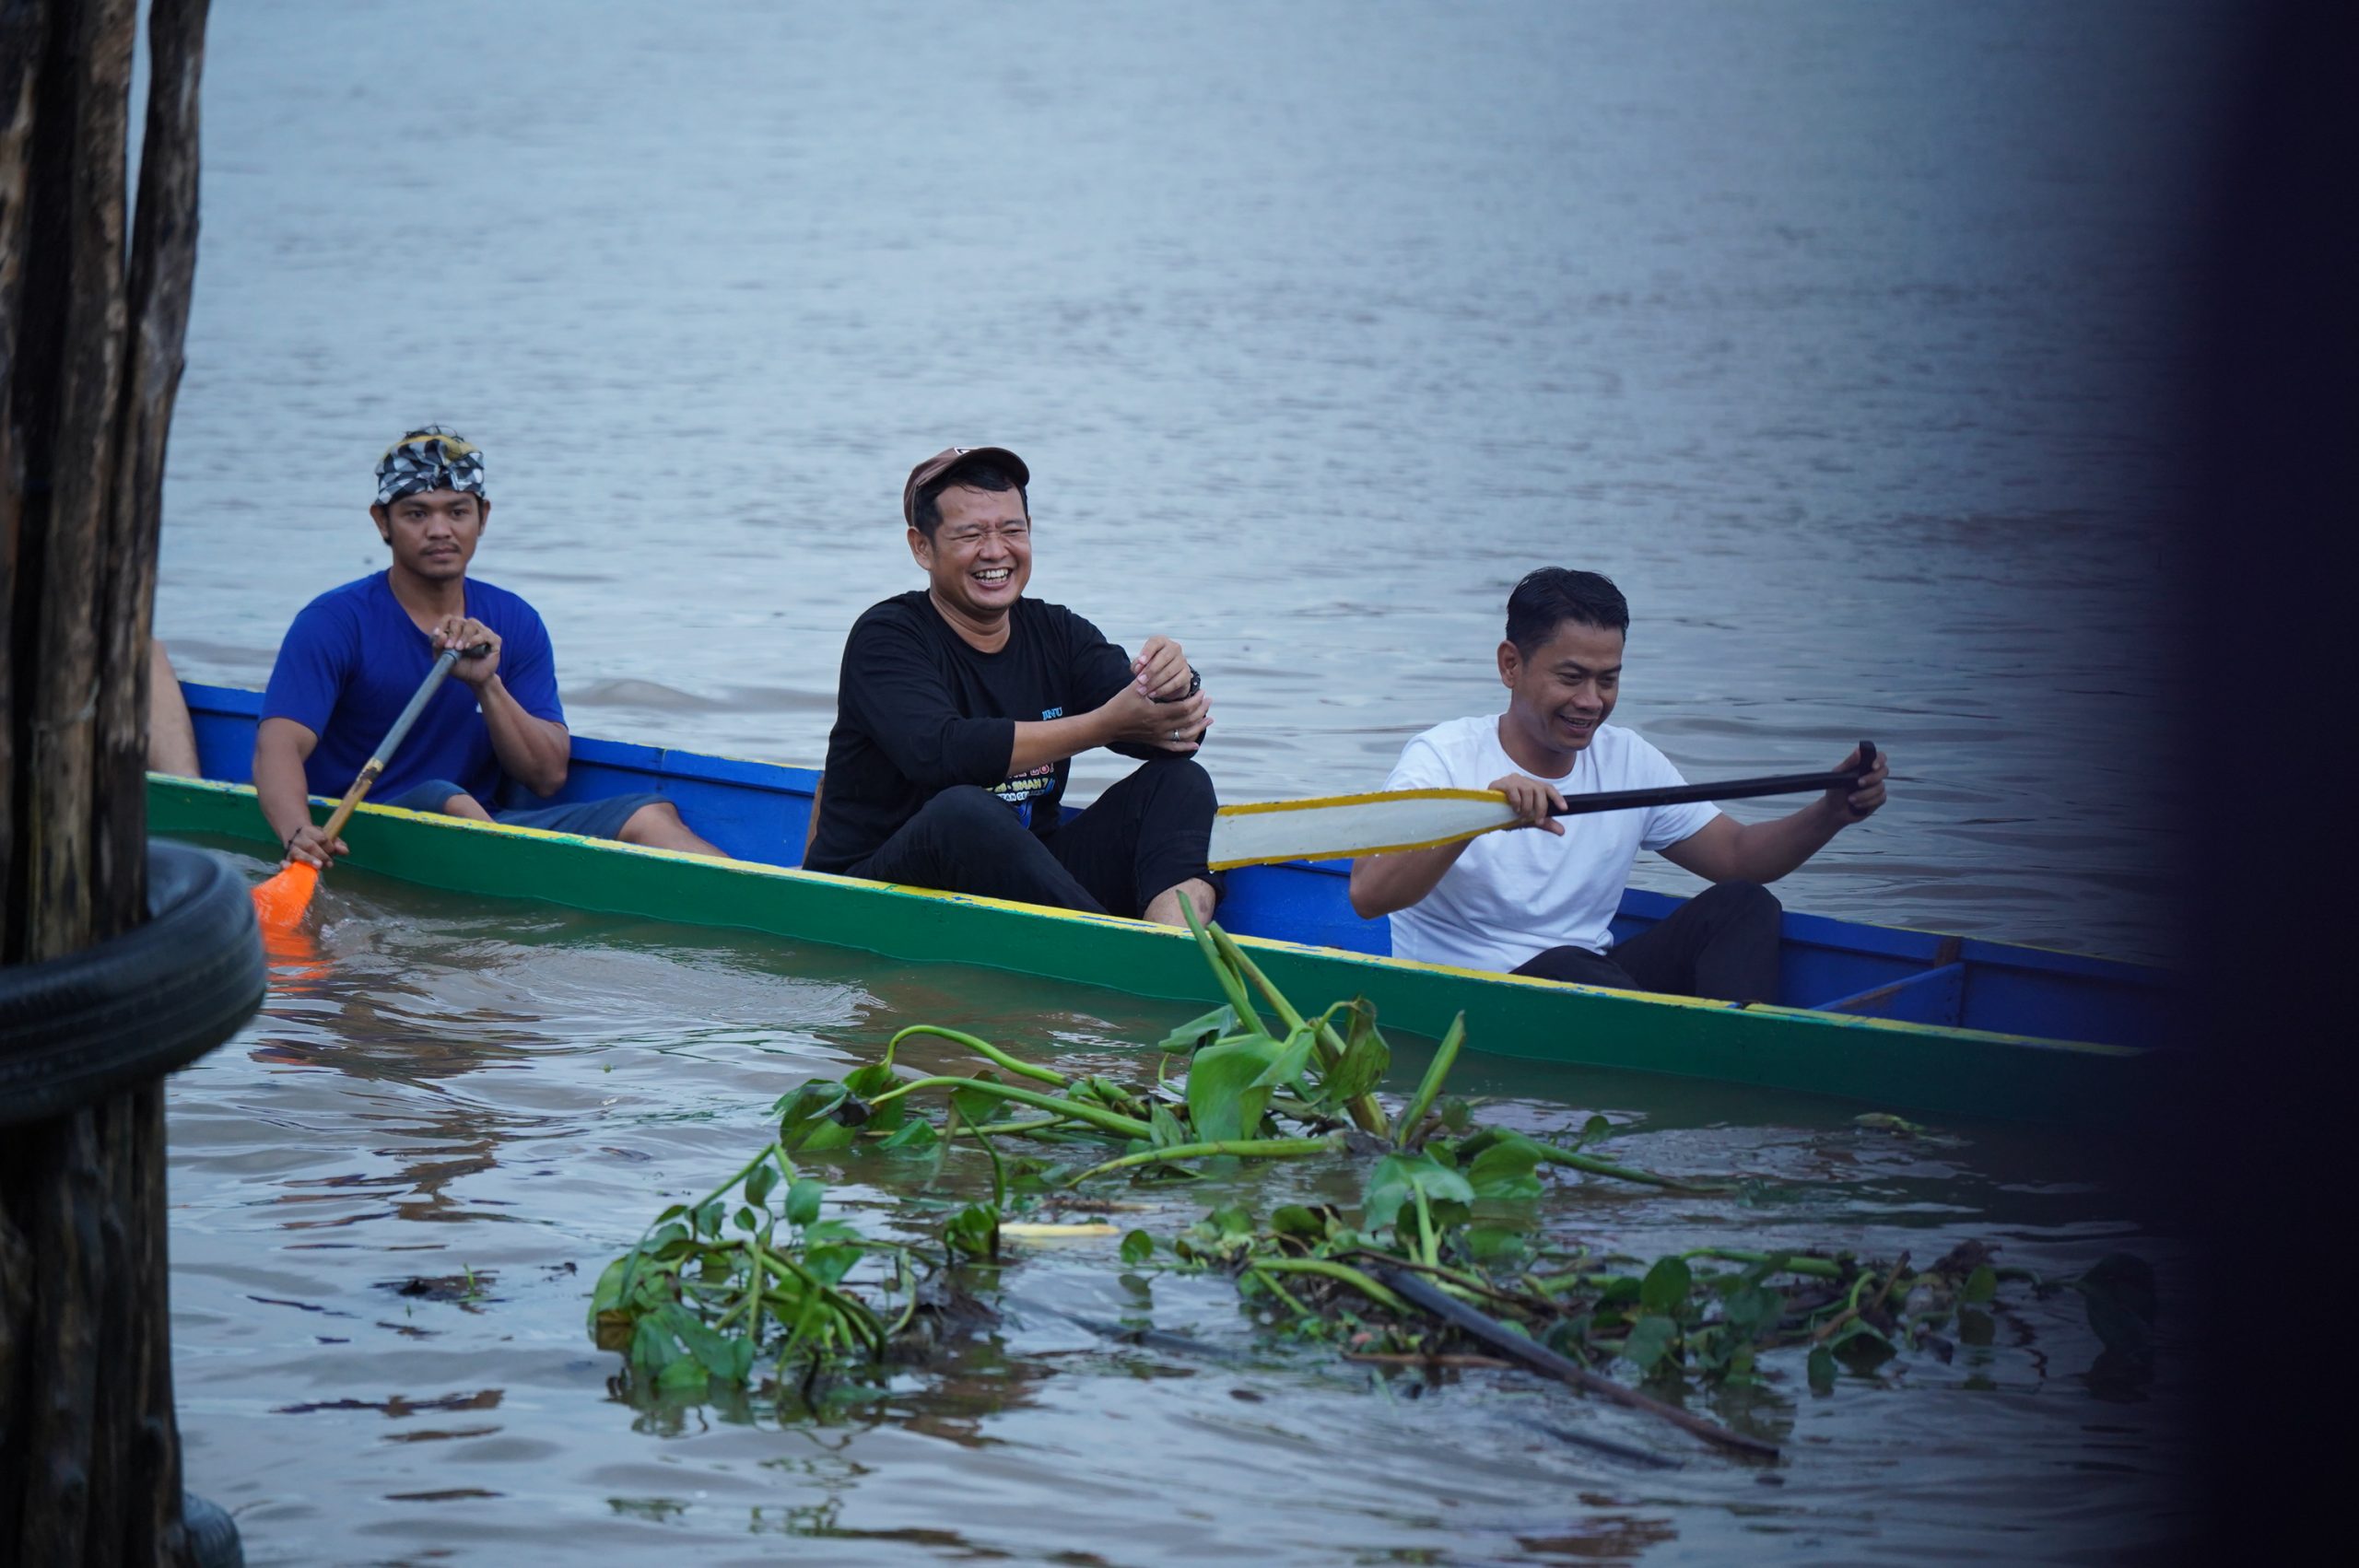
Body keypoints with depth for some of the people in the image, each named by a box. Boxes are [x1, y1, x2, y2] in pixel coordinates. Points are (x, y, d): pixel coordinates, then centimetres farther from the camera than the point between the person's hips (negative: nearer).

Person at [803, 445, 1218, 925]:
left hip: (1023, 878, 6)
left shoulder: (1058, 634, 9)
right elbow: (940, 752, -27)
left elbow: (1175, 736, -3)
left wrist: (1174, 690, -29)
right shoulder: (886, 638, -7)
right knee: (964, 812, -36)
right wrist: (1106, 724, -28)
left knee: (1181, 781, -9)